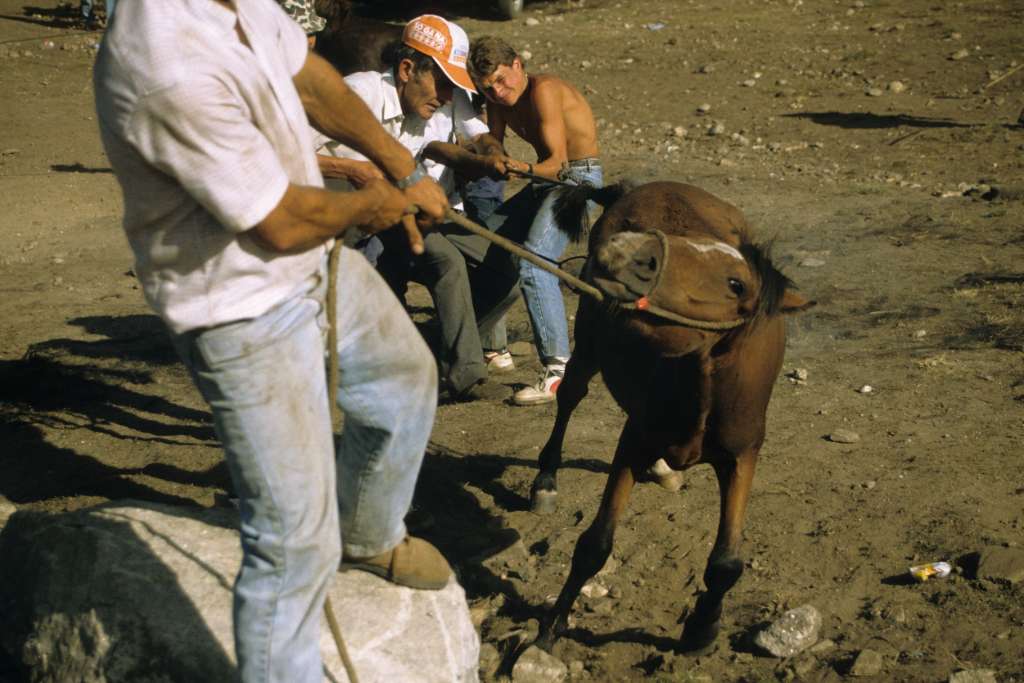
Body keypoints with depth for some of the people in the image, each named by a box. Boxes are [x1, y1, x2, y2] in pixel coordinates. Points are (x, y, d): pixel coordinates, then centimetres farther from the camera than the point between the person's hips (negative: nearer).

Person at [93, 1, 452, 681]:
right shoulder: (174, 69, -37)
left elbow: (310, 78, 8)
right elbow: (283, 224, -26)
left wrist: (406, 172, 13)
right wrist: (371, 204, -6)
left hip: (315, 262, 10)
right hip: (244, 312, -10)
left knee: (405, 378, 29)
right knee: (297, 538, -4)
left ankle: (370, 539, 54)